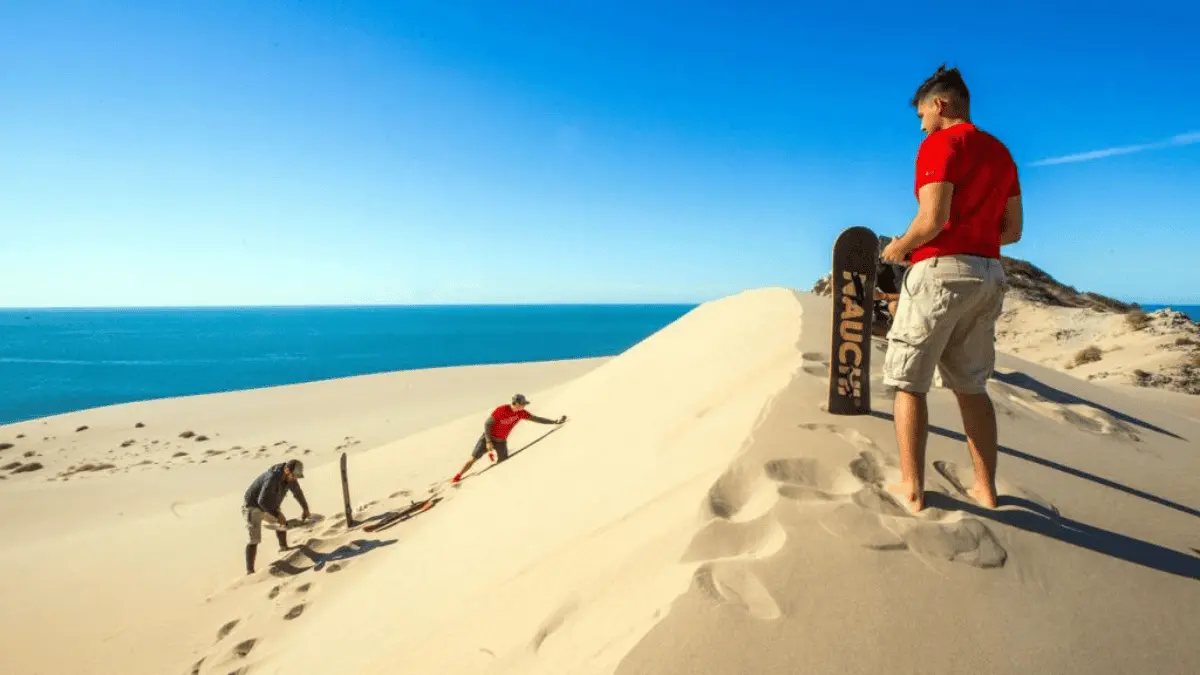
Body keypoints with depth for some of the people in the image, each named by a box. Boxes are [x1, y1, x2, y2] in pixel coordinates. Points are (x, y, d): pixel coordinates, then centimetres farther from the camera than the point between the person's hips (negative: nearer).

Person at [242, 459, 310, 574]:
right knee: (255, 539, -15)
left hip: (269, 506, 8)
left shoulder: (289, 477, -12)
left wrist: (305, 509, 9)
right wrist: (277, 515, -34)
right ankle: (249, 571, -13)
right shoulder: (272, 478, -37)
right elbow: (262, 501, -39)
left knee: (282, 523, 23)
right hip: (253, 506, -8)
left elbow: (297, 492, 4)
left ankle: (283, 547, 46)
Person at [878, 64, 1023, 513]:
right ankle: (985, 487, 16)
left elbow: (933, 219, -18)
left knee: (908, 381, 0)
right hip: (988, 274, 8)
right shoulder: (1001, 152, 19)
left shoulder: (940, 143, -6)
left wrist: (899, 247, -1)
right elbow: (1012, 230, 17)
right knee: (971, 386, 15)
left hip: (941, 270, -8)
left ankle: (911, 489, 1)